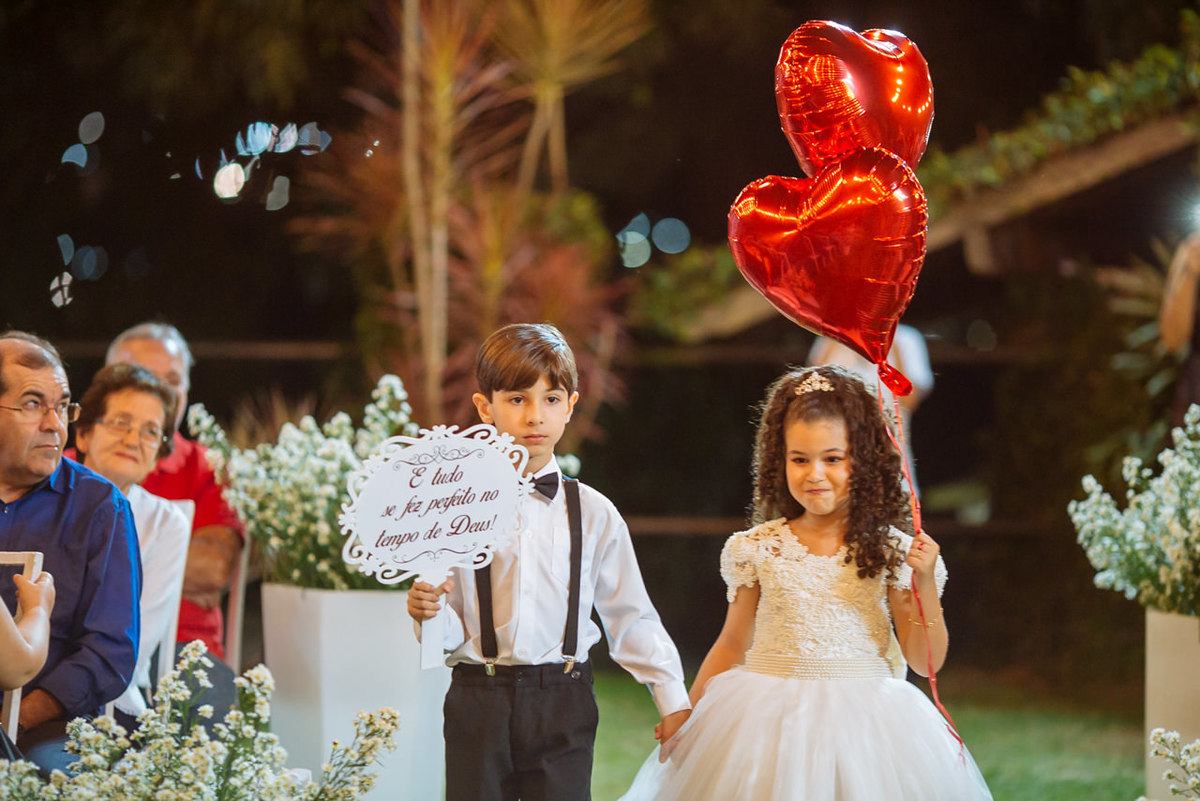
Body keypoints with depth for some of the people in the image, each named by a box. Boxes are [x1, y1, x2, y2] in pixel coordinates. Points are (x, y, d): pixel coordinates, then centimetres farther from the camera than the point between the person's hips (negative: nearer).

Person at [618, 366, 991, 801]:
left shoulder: (890, 551, -2)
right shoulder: (757, 549, 2)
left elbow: (926, 661, 0)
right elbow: (732, 646, 14)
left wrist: (925, 583, -12)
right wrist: (687, 721, 13)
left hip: (862, 721, -1)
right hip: (769, 723, 1)